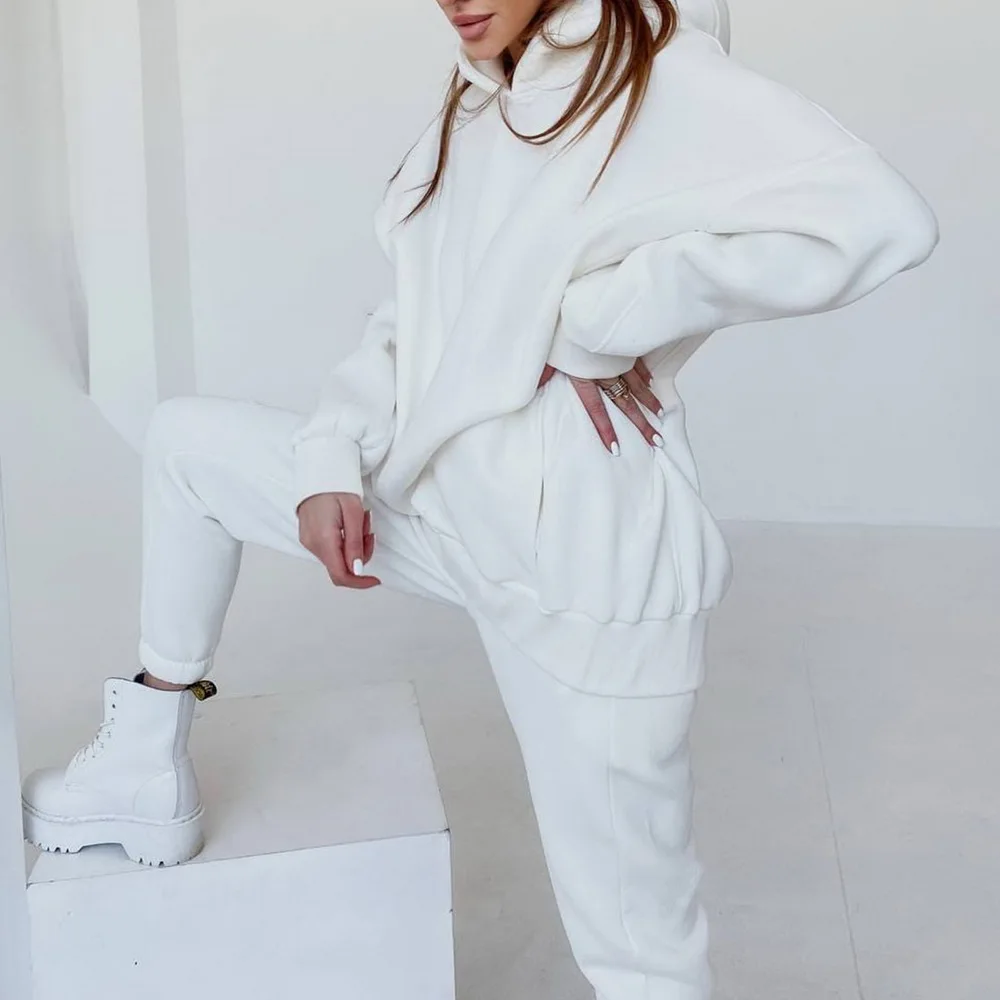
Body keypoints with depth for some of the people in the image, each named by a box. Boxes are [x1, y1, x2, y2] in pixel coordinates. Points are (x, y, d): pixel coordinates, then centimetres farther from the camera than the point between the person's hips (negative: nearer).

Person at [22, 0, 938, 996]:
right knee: (185, 439, 19)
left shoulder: (662, 82, -16)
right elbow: (412, 323, 13)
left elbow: (875, 217, -33)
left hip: (580, 553, -8)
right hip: (430, 493, 8)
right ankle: (150, 770, 29)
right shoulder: (477, 107, 9)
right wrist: (330, 458, -6)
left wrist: (587, 326, -24)